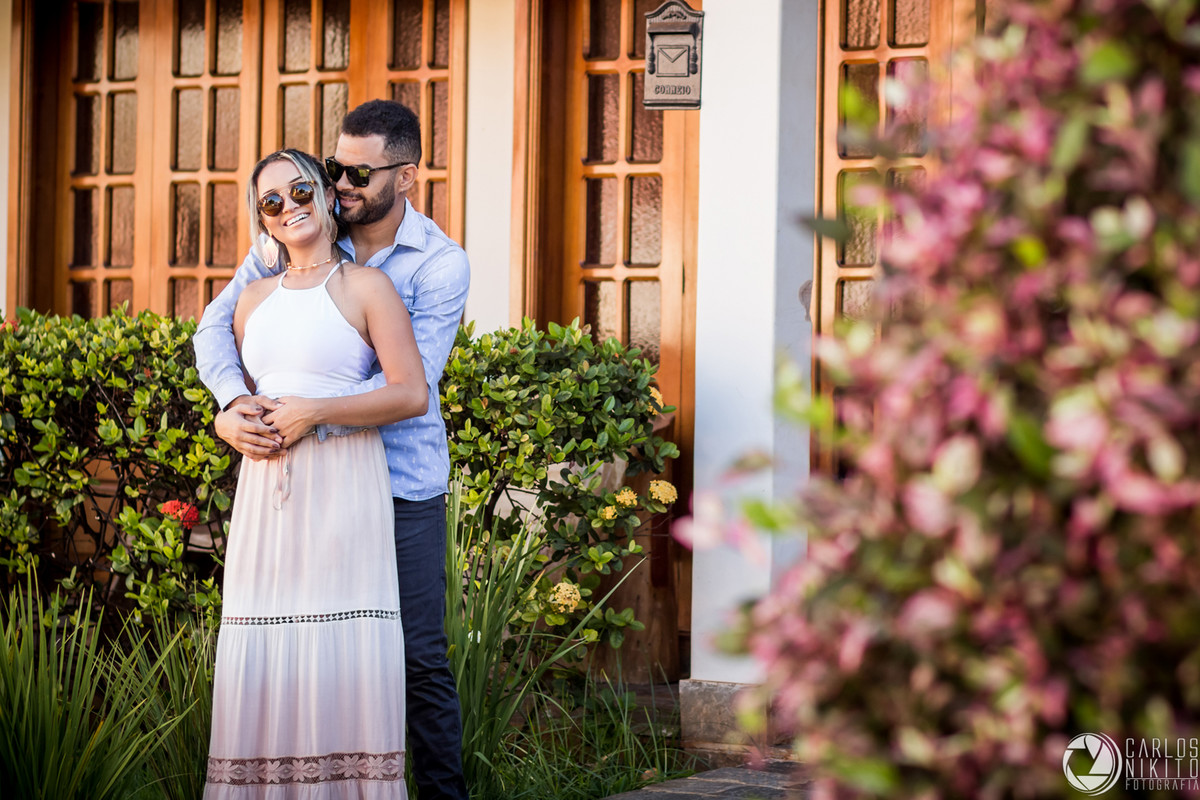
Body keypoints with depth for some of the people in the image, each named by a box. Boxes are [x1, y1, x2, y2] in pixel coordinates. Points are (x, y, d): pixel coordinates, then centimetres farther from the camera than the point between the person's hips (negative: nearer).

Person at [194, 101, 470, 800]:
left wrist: (304, 420, -28)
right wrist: (237, 399, -22)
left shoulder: (441, 265, -9)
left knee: (420, 657, -1)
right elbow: (217, 326, 0)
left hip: (404, 484, -3)